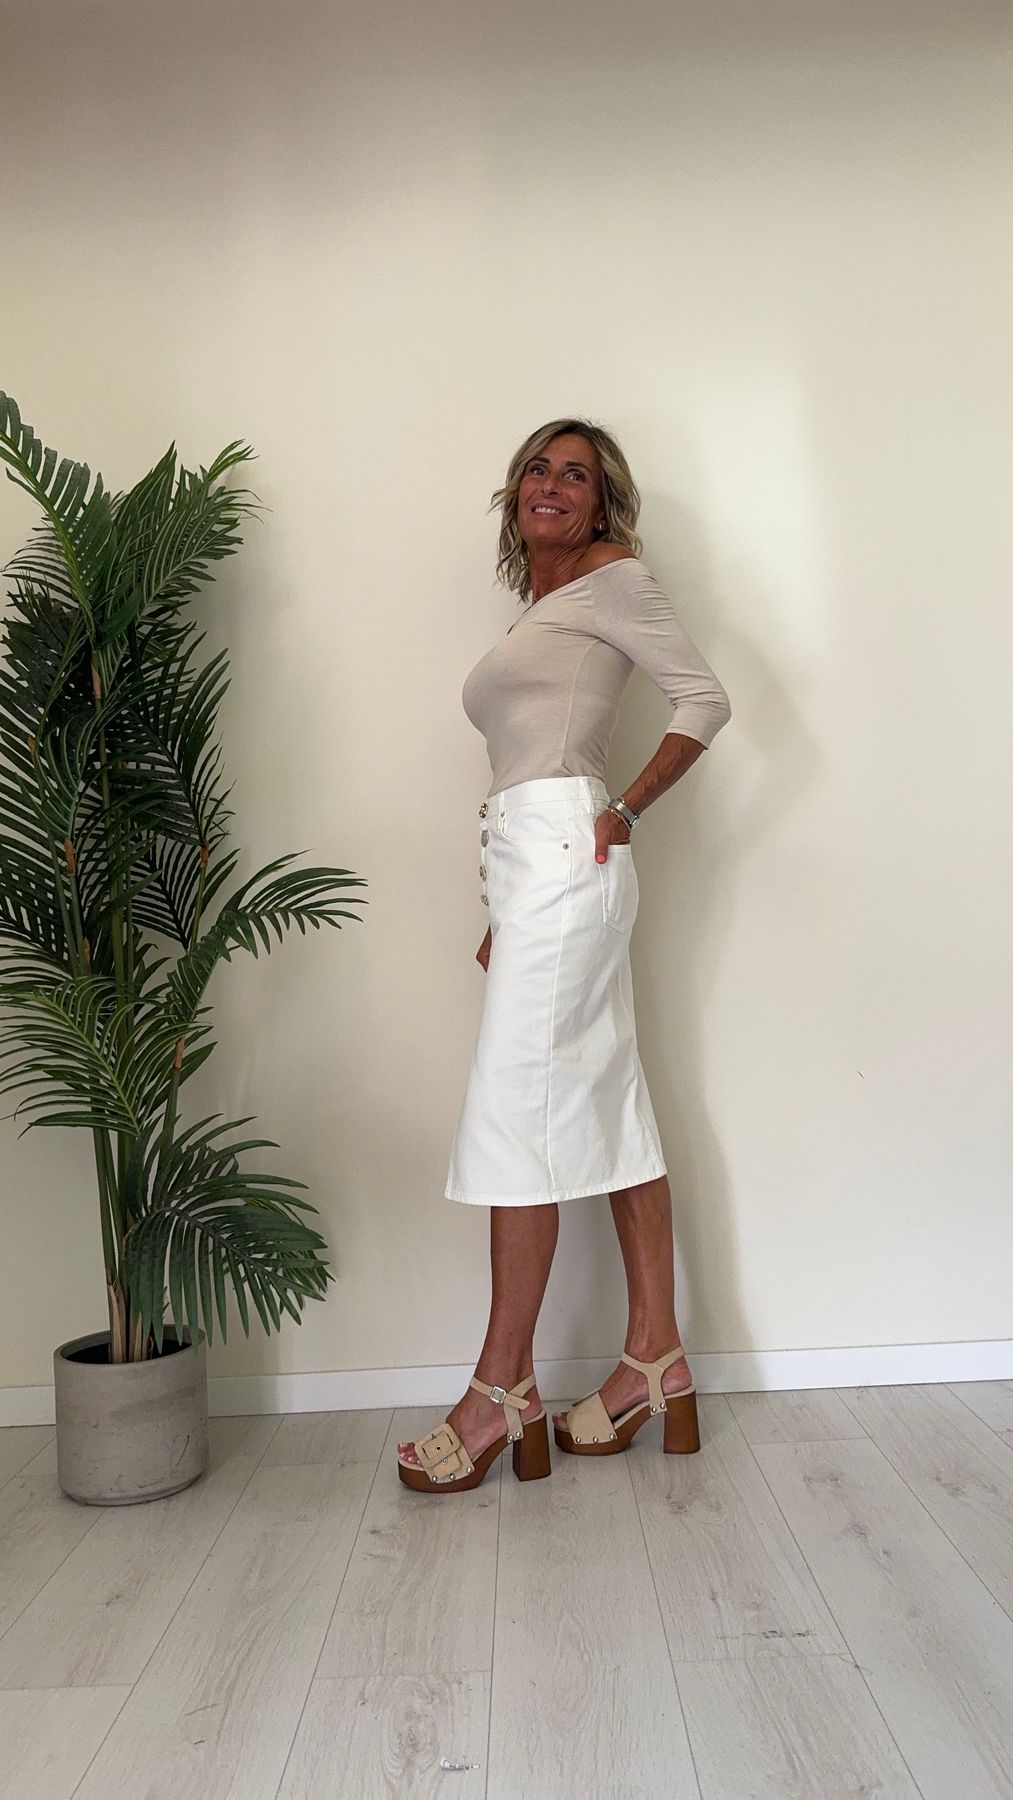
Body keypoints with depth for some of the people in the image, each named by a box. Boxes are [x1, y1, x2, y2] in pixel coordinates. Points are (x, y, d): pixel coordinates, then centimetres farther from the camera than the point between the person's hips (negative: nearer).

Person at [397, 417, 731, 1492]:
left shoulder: (612, 578, 3)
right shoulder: (539, 609, 26)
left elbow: (704, 698, -5)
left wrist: (625, 812, -9)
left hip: (563, 847, -9)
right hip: (528, 864, 9)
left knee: (514, 1108, -9)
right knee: (609, 1107, 6)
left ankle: (502, 1385, -1)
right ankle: (656, 1356, 13)